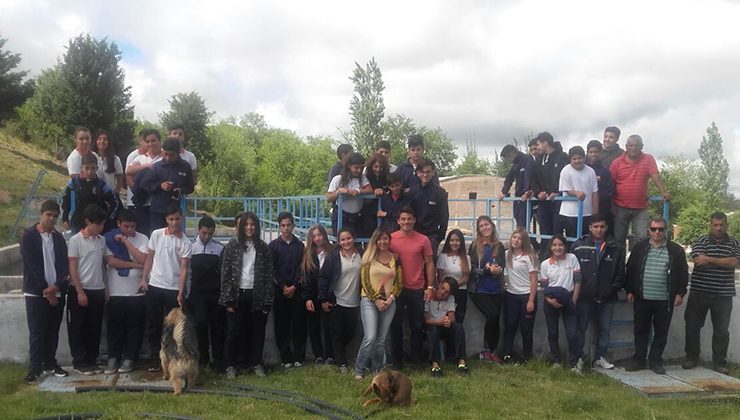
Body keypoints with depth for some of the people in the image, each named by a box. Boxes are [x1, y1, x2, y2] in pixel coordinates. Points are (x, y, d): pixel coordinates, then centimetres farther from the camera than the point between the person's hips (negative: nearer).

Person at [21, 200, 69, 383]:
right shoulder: (29, 235, -4)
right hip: (36, 292, -4)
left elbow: (64, 265, 4)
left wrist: (56, 287, -12)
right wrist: (45, 289, -12)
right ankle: (35, 367, 5)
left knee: (53, 331, 9)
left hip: (57, 292, 4)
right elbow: (32, 264, -10)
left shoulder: (59, 238, 10)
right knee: (37, 331, -2)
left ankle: (50, 363, 19)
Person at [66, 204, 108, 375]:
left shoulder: (102, 240, 8)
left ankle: (92, 361, 18)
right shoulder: (75, 240, -8)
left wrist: (105, 288, 9)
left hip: (98, 291, 5)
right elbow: (72, 268, -10)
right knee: (78, 328, 3)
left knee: (95, 328, 9)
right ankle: (80, 362, 12)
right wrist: (80, 291, -14)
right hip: (79, 291, -5)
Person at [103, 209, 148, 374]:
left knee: (134, 327, 5)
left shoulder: (142, 239, 0)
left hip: (137, 291, 0)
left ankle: (129, 358, 16)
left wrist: (126, 242, -12)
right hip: (115, 292, 0)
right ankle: (113, 358, 19)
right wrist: (135, 264, -12)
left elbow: (143, 260, -13)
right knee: (115, 326, 8)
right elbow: (111, 261, -10)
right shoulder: (109, 238, 1)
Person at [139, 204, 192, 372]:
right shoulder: (156, 234, 1)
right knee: (153, 324, 7)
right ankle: (155, 358, 17)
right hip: (154, 286, 1)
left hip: (174, 289, -1)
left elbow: (184, 268, -7)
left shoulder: (186, 243, -4)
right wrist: (143, 279, -1)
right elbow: (149, 258, 7)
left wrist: (181, 292, -14)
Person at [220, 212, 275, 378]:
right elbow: (225, 272, -3)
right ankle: (231, 364, 17)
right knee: (234, 331, 5)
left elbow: (269, 274, 3)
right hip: (237, 295, -1)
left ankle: (256, 363, 20)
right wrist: (227, 299, -8)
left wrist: (268, 299, -4)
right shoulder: (233, 245, 0)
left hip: (256, 295, 2)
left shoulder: (262, 247, 5)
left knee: (257, 330, 7)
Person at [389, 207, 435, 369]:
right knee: (396, 325, 9)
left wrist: (430, 287, -2)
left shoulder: (423, 240, -1)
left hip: (417, 290, 0)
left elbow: (429, 263, 2)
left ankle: (416, 357, 25)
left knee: (417, 325, 9)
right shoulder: (390, 239, -2)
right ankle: (396, 359, 21)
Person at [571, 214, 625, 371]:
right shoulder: (578, 246, -1)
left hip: (607, 298, 2)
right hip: (584, 297, -2)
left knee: (603, 330, 12)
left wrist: (613, 288, -5)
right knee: (580, 329, 5)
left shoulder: (616, 248, 3)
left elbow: (620, 273, 4)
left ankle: (600, 357, 26)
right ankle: (578, 358, 16)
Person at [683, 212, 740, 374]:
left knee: (722, 330, 5)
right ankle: (692, 358, 21)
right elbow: (699, 261, -14)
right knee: (692, 326, 6)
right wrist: (724, 262, -11)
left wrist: (709, 259, -16)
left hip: (723, 295, 0)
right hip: (699, 292, 0)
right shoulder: (700, 242, 2)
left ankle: (719, 362, 17)